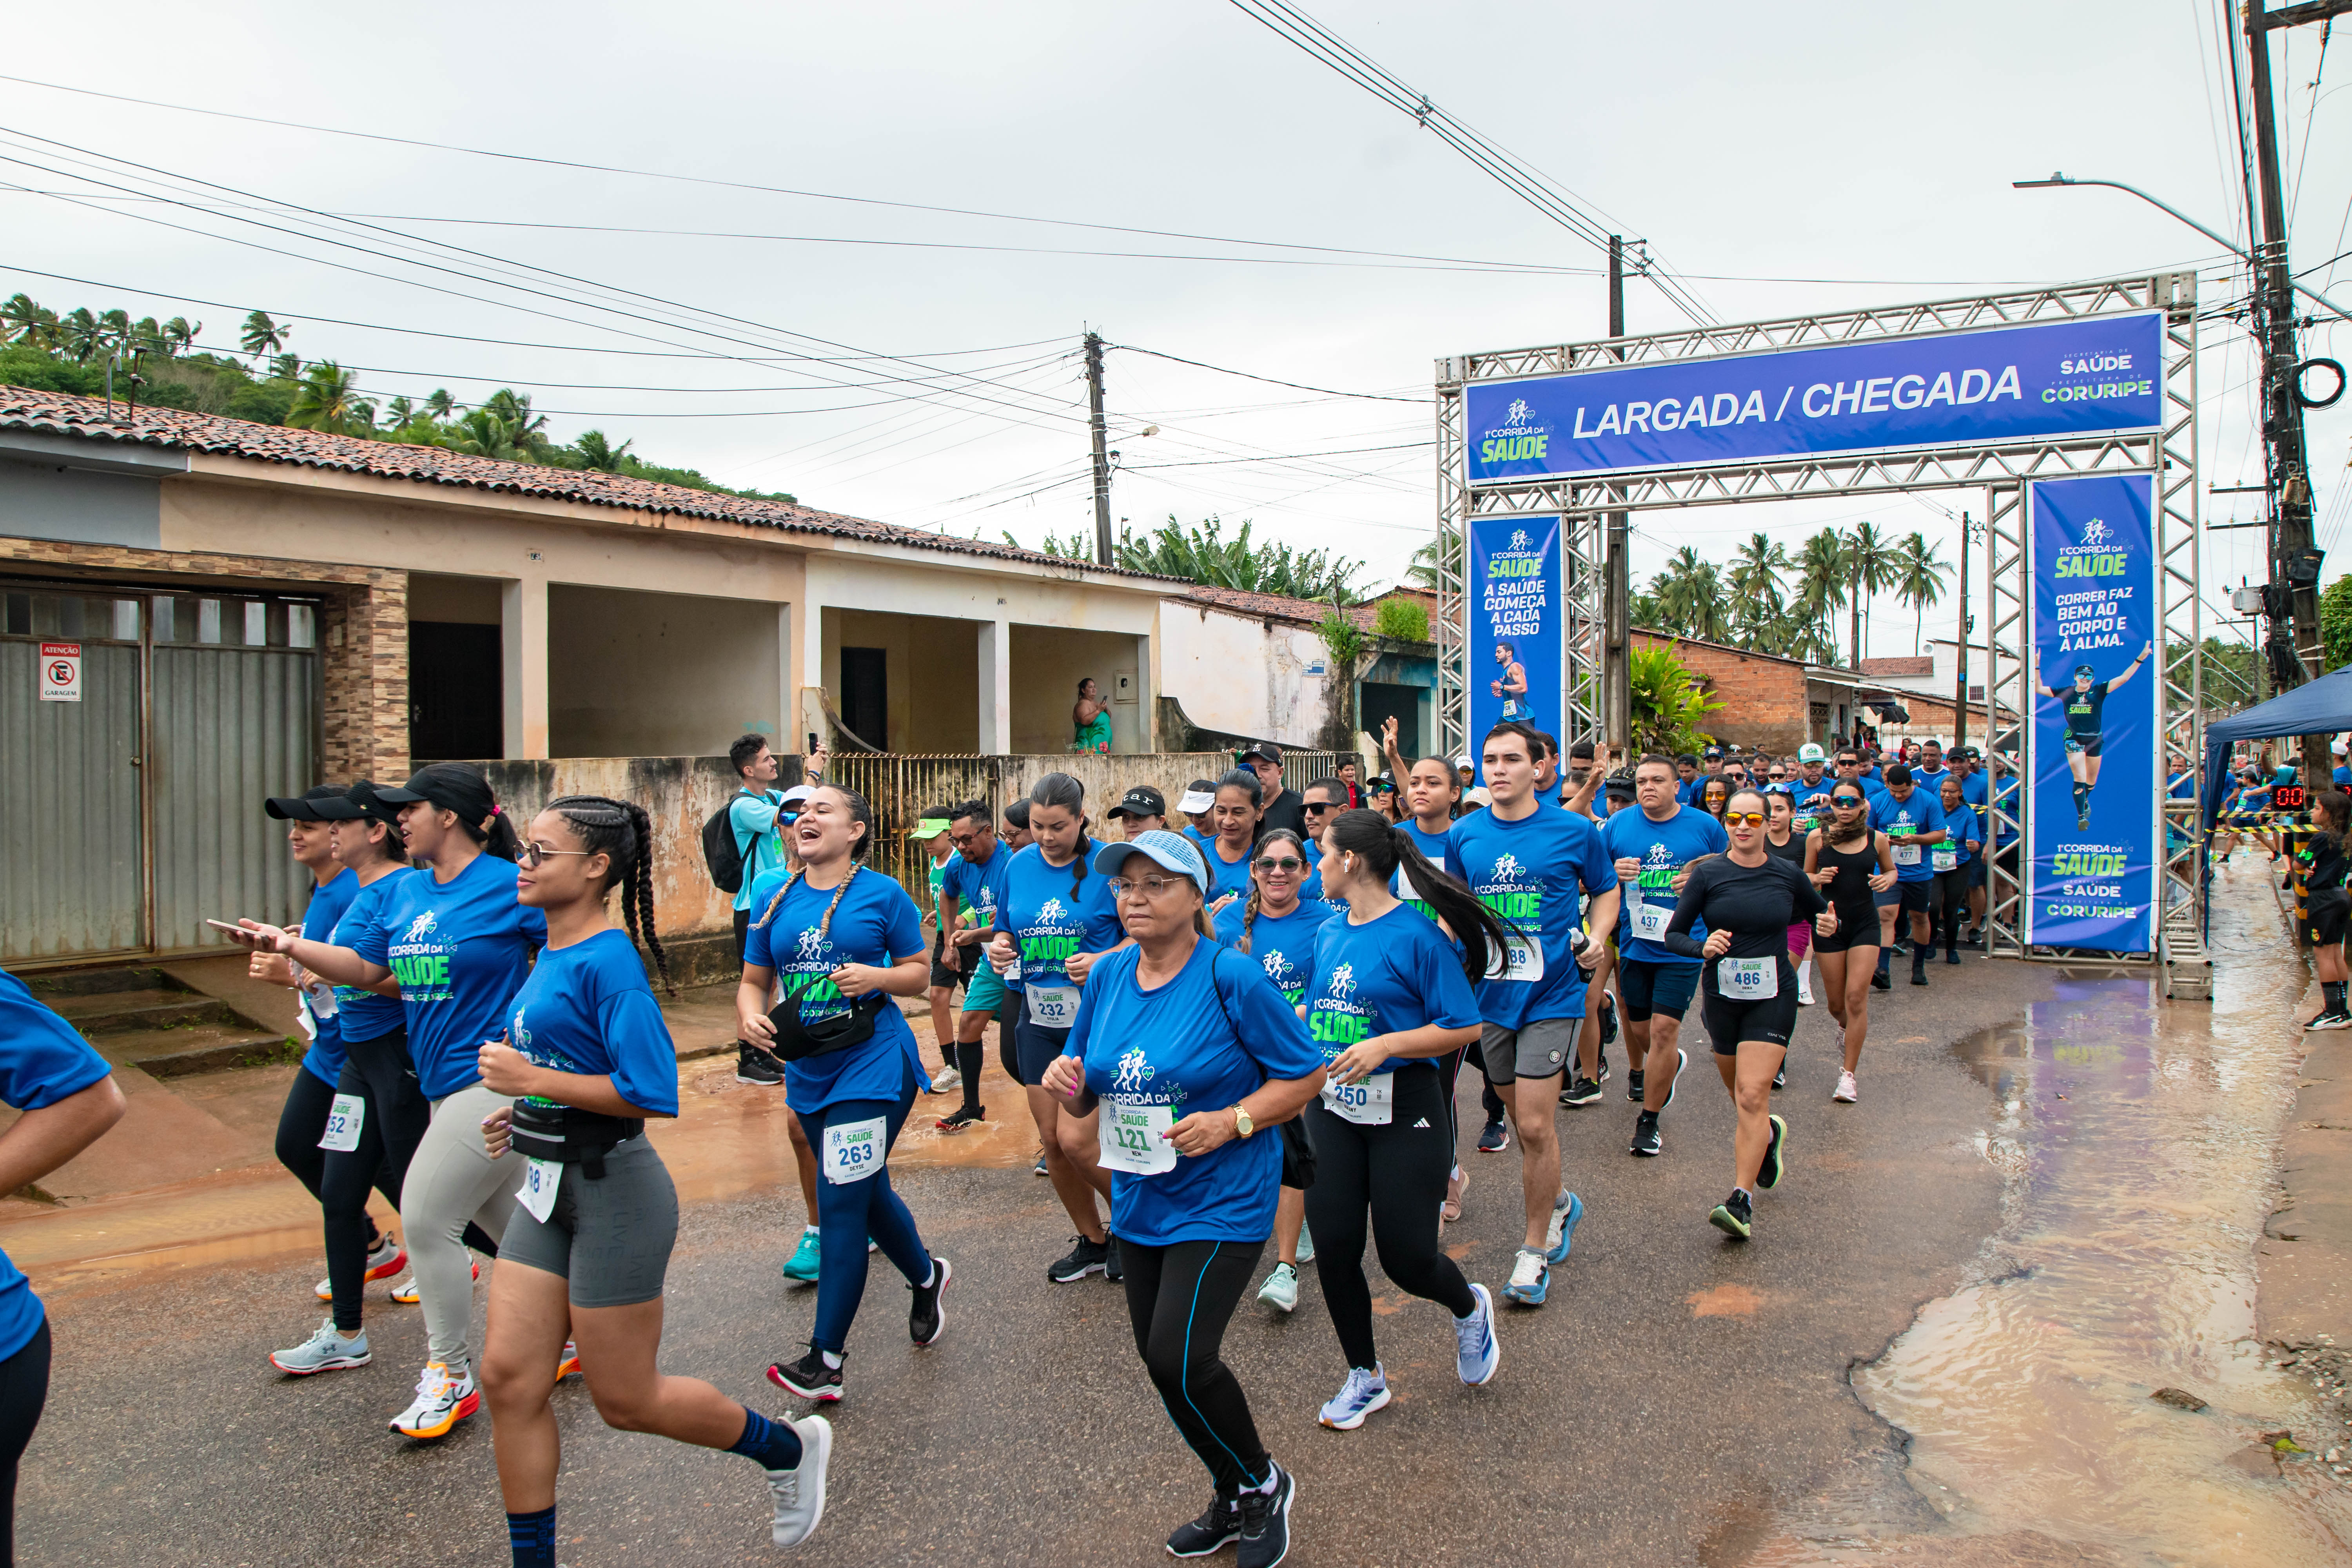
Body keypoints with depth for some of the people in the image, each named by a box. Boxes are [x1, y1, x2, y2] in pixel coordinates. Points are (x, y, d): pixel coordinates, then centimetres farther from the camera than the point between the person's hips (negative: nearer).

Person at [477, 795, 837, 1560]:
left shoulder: (609, 961, -19)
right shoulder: (552, 952, 9)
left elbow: (652, 1092, -25)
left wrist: (533, 1080, -22)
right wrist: (526, 1112, 12)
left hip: (613, 1191, -9)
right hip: (548, 1186, 9)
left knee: (625, 1399, 5)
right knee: (509, 1379, 7)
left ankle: (790, 1448, 26)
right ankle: (533, 1558, 22)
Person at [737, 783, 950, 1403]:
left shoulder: (882, 894, -5)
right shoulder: (773, 895, 7)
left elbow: (919, 973, 0)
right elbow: (754, 979, 10)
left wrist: (875, 976, -20)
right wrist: (749, 1014, -11)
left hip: (872, 1063, -5)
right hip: (808, 1068, 6)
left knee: (840, 1200, -8)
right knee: (867, 1191, 18)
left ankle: (825, 1361, 0)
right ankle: (927, 1277, 45)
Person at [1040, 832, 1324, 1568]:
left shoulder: (1232, 977, -15)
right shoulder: (1108, 975, 2)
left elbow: (1305, 1076, -10)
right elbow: (1089, 1097, 11)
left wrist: (1231, 1122, -23)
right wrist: (1066, 1081, -12)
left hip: (1221, 1203, -6)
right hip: (1140, 1202, 7)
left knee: (1177, 1357, -14)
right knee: (1165, 1362, 14)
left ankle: (1262, 1482, 15)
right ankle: (1235, 1503, 37)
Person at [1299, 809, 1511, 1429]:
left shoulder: (1416, 935, -13)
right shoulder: (1329, 934, 8)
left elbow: (1464, 1027, -14)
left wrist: (1385, 1045, -22)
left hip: (1403, 1110, -6)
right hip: (1331, 1108, 6)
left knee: (1406, 1258, -2)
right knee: (1334, 1249, 5)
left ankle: (1470, 1310, 34)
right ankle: (1365, 1377, 26)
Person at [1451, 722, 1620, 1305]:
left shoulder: (1574, 831, -5)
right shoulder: (1465, 835, 3)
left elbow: (1606, 890, 9)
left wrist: (1595, 937, -8)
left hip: (1550, 995, -4)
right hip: (1489, 994, 4)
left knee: (1534, 1125, -7)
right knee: (1524, 1119, 16)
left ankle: (1535, 1250, 9)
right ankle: (1558, 1202, 43)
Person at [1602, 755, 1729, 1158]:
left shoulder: (1705, 826, 0)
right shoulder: (1617, 826, 2)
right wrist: (1613, 873, -12)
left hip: (1682, 948, -3)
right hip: (1634, 944, 3)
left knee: (1662, 1030, -9)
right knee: (1639, 1031, 13)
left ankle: (1649, 1121, 6)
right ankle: (1671, 1064, 49)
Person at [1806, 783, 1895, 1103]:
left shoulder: (1877, 839, -1)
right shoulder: (1818, 838, -3)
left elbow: (1891, 870, 15)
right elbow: (1805, 878, 7)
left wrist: (1887, 880, -8)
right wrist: (1819, 878, -16)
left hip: (1865, 924, -1)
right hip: (1830, 922, 1)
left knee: (1856, 998, -10)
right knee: (1837, 1003, 8)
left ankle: (1849, 1075, -1)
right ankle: (1847, 1027, 47)